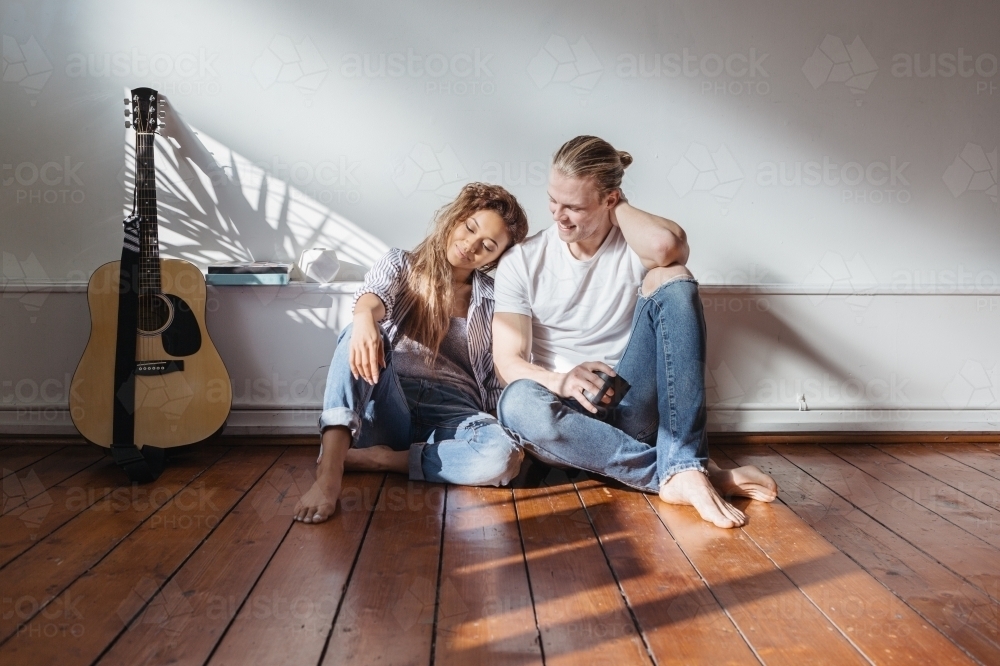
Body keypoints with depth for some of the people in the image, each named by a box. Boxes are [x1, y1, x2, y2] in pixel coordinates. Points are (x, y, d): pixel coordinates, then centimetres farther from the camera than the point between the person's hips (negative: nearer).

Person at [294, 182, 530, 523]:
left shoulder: (494, 299, 13)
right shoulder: (399, 264, 10)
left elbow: (500, 377, 9)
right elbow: (374, 294, -14)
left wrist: (511, 434, -10)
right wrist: (365, 317, -39)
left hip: (452, 413, 1)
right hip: (388, 407, 0)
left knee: (502, 457, -33)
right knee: (359, 336, -30)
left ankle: (378, 459, -19)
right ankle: (329, 474, -40)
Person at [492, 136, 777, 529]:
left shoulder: (635, 246, -1)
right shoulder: (521, 262, 1)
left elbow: (667, 246, -28)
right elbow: (509, 361, -6)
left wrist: (619, 207, -8)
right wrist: (561, 381, -28)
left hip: (630, 408, 0)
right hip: (565, 409, 0)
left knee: (673, 280, -21)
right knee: (520, 403, -37)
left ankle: (685, 468, -30)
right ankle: (672, 473, -26)